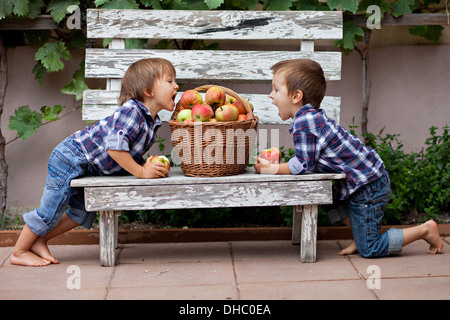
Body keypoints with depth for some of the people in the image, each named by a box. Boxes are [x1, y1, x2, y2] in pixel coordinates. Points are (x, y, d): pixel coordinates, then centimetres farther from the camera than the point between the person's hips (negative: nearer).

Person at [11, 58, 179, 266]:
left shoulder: (153, 122, 3)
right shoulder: (131, 112, -27)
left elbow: (133, 153, 11)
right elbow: (114, 147, -38)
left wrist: (148, 166, -9)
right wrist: (141, 172, -30)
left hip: (86, 168, 10)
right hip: (71, 158, -10)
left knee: (83, 213, 14)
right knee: (50, 210, 0)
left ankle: (39, 240, 28)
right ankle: (19, 252, 18)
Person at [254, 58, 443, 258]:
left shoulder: (303, 121, -21)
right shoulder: (312, 117, 9)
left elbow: (304, 166, -18)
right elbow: (310, 162, 14)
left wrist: (272, 169, -8)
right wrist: (273, 164, 8)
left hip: (368, 186, -9)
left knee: (368, 249, -1)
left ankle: (425, 230, 9)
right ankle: (360, 235, 24)